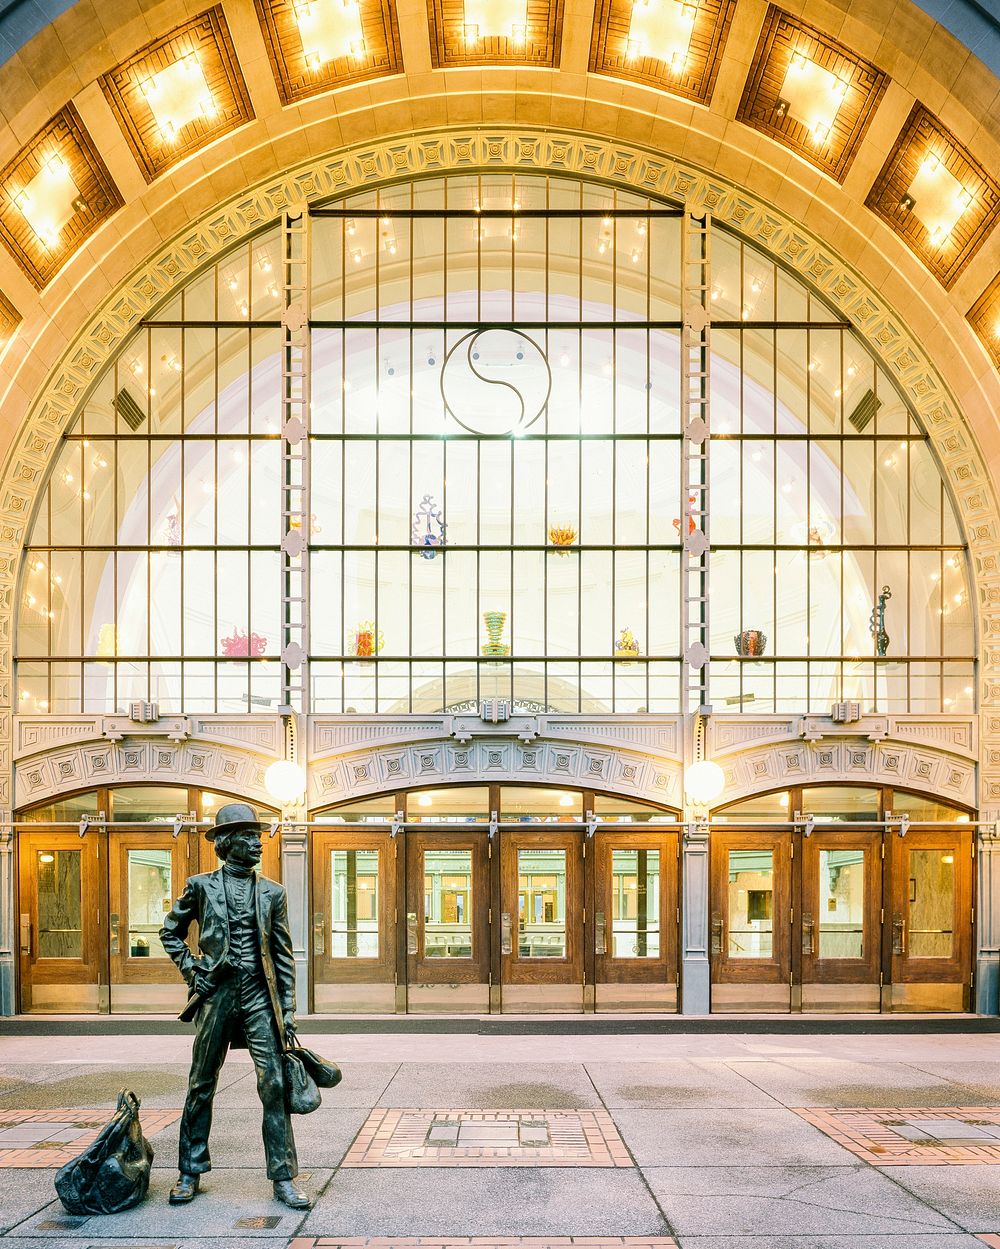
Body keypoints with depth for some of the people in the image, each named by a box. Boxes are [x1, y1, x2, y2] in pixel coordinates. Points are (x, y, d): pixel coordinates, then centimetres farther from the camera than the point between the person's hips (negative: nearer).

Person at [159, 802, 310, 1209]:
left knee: (274, 1085, -4)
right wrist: (190, 970, 2)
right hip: (217, 993, -1)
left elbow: (283, 954, 8)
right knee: (202, 1086, 8)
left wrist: (287, 1010, 3)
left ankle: (284, 1179, 3)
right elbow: (170, 933, 16)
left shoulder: (271, 892, 7)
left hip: (260, 995, 1)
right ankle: (190, 1172, 24)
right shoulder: (201, 886, 3)